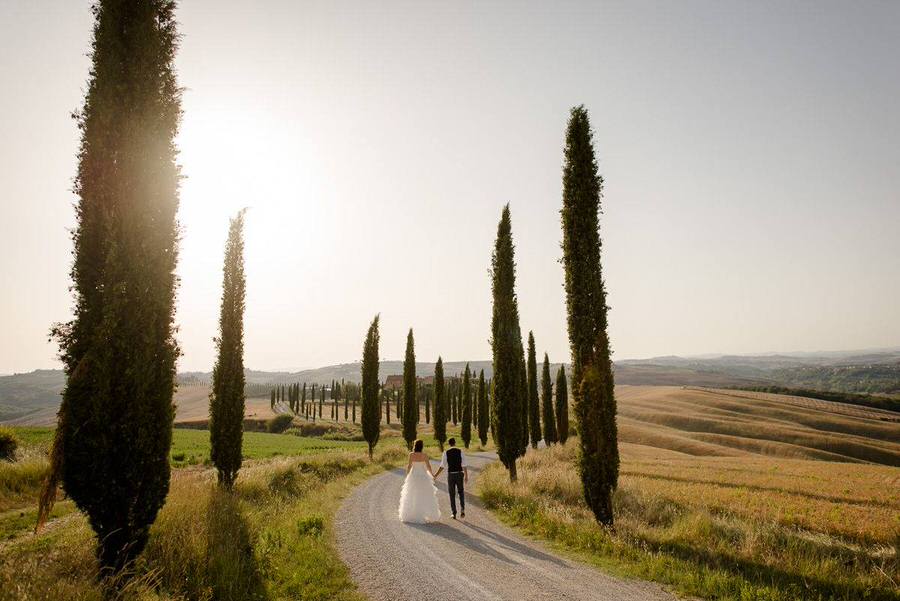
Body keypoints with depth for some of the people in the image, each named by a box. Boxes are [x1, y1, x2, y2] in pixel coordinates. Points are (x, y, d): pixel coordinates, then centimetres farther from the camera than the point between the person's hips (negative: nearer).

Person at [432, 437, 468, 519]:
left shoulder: (446, 452, -4)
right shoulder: (460, 451, -3)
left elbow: (442, 466, -5)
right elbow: (464, 465, -4)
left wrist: (436, 475, 4)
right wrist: (466, 476, 3)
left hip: (450, 475, 0)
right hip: (459, 474, 0)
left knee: (452, 494, 11)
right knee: (461, 493, 17)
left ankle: (453, 513, 12)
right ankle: (462, 510, 0)